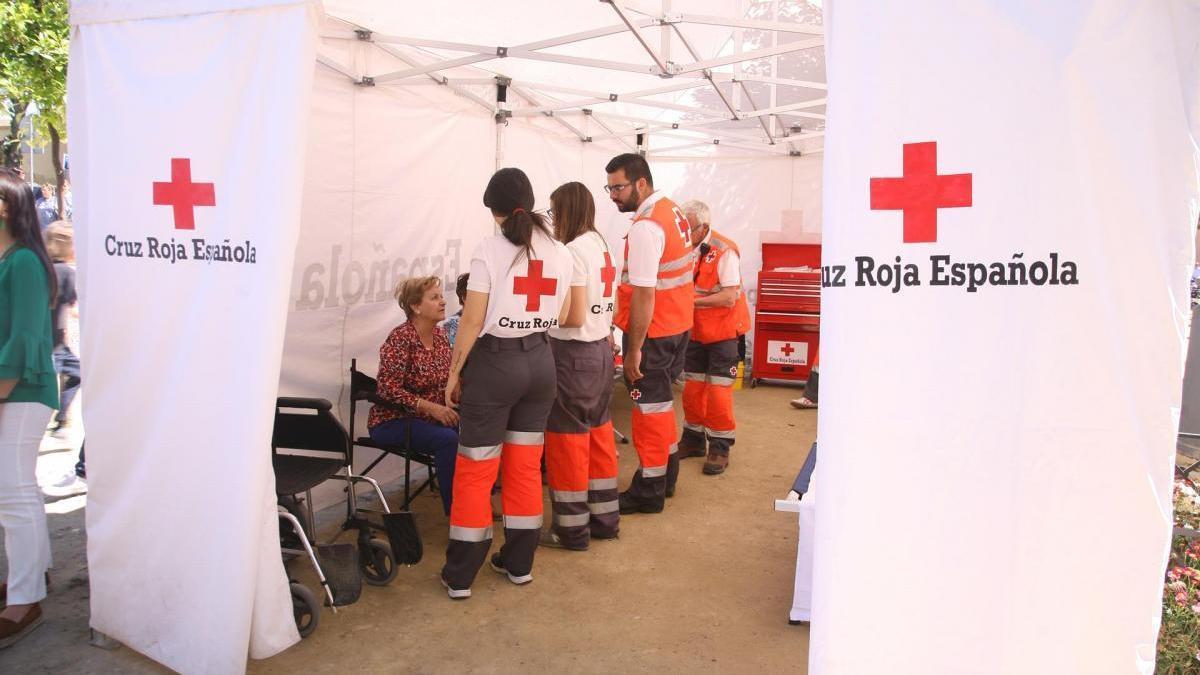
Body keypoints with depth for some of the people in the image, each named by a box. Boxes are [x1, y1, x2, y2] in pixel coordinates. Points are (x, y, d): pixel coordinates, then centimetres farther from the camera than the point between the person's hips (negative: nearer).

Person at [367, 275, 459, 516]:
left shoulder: (440, 335, 5)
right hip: (392, 421, -6)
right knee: (448, 439, -30)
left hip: (430, 417, 7)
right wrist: (430, 407, -27)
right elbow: (389, 389, -21)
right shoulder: (400, 338, -15)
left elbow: (448, 379, 12)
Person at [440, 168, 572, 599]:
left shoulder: (489, 251, -11)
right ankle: (519, 563, 25)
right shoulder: (560, 253, 4)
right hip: (540, 361, 5)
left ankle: (459, 576, 13)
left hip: (495, 362, -5)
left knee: (474, 471, 4)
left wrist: (454, 371, -1)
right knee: (526, 467, 14)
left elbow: (472, 321, -12)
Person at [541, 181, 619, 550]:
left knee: (567, 439, 2)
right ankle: (605, 518, 27)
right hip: (601, 349, 9)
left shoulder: (574, 250, -17)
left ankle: (572, 529, 12)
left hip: (574, 354, -9)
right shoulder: (601, 245, 10)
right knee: (598, 433, 16)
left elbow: (575, 317, -20)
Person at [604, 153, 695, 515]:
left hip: (653, 331, -9)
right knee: (661, 399, 22)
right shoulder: (672, 210, 8)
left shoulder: (645, 227, -22)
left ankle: (650, 491, 15)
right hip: (678, 323, 9)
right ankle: (667, 467, 37)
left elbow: (644, 295, -25)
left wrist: (634, 349, -21)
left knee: (650, 406, 2)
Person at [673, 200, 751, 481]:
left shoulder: (724, 252, -19)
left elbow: (729, 298, -24)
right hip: (695, 331, 6)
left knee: (718, 391, -3)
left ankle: (720, 448, 9)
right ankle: (693, 439, 26)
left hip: (722, 331, -6)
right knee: (692, 387, 11)